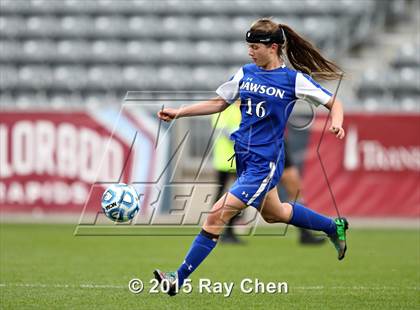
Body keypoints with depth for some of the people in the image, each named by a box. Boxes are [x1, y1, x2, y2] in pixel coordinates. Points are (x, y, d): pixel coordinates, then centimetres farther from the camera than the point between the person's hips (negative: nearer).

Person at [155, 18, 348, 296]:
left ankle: (179, 278, -11)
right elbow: (219, 103, 13)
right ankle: (334, 226, 47)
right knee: (272, 213, 25)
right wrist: (179, 112, 4)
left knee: (218, 215, -15)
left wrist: (336, 123, -27)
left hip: (264, 162, -7)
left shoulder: (294, 79, -11)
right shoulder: (246, 73, 4)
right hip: (242, 155, 7)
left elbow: (334, 103, -5)